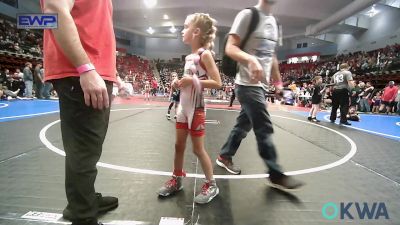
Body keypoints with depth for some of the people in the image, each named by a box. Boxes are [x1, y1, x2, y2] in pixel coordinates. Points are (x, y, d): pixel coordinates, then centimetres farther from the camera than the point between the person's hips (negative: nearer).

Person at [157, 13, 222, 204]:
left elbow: (217, 83, -18)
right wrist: (180, 83, 4)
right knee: (179, 145, 14)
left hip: (196, 109, -7)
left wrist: (193, 81, -23)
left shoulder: (205, 54, -12)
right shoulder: (189, 57, 10)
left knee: (198, 149, 1)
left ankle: (211, 185, 20)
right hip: (184, 108, 8)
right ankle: (176, 179, 31)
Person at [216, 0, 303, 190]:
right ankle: (276, 174, 7)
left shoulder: (274, 22, 18)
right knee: (265, 128, -6)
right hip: (248, 84, -8)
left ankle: (224, 156, 30)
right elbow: (230, 48, -15)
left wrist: (278, 81, 21)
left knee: (244, 124, 14)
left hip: (261, 84, 9)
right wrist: (252, 60, -32)